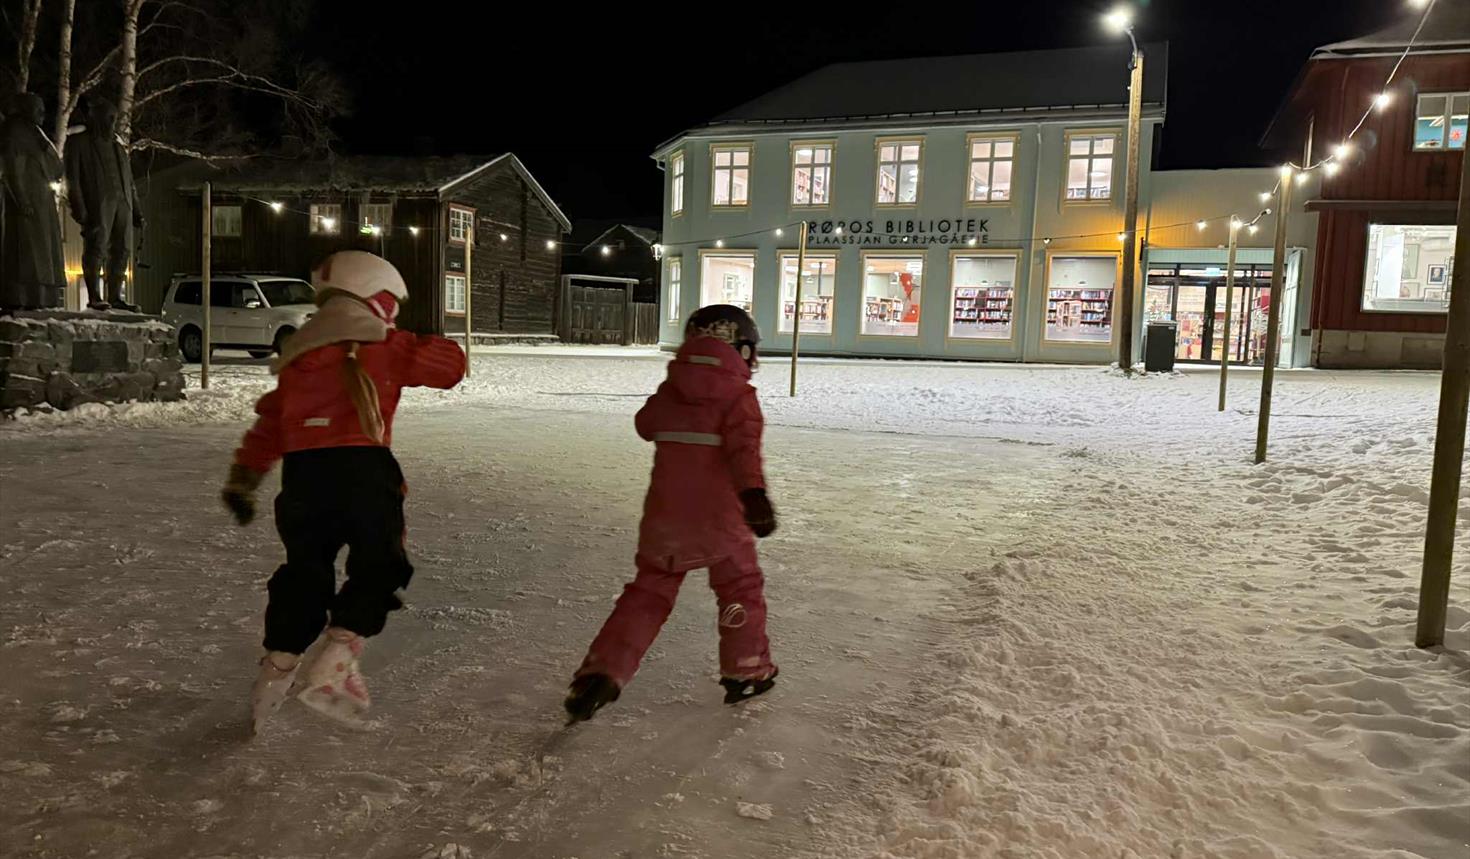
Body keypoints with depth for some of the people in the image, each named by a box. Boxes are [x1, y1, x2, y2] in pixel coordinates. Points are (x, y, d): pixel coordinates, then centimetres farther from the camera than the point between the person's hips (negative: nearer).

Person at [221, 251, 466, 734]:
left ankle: (276, 668, 23)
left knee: (304, 570, 19)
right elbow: (451, 365, 7)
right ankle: (335, 663, -5)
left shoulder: (299, 354, 21)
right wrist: (419, 349, 27)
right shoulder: (382, 347, 4)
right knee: (378, 566, 8)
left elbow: (268, 424, 21)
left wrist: (243, 482, 24)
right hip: (362, 468, -5)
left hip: (301, 473, 6)